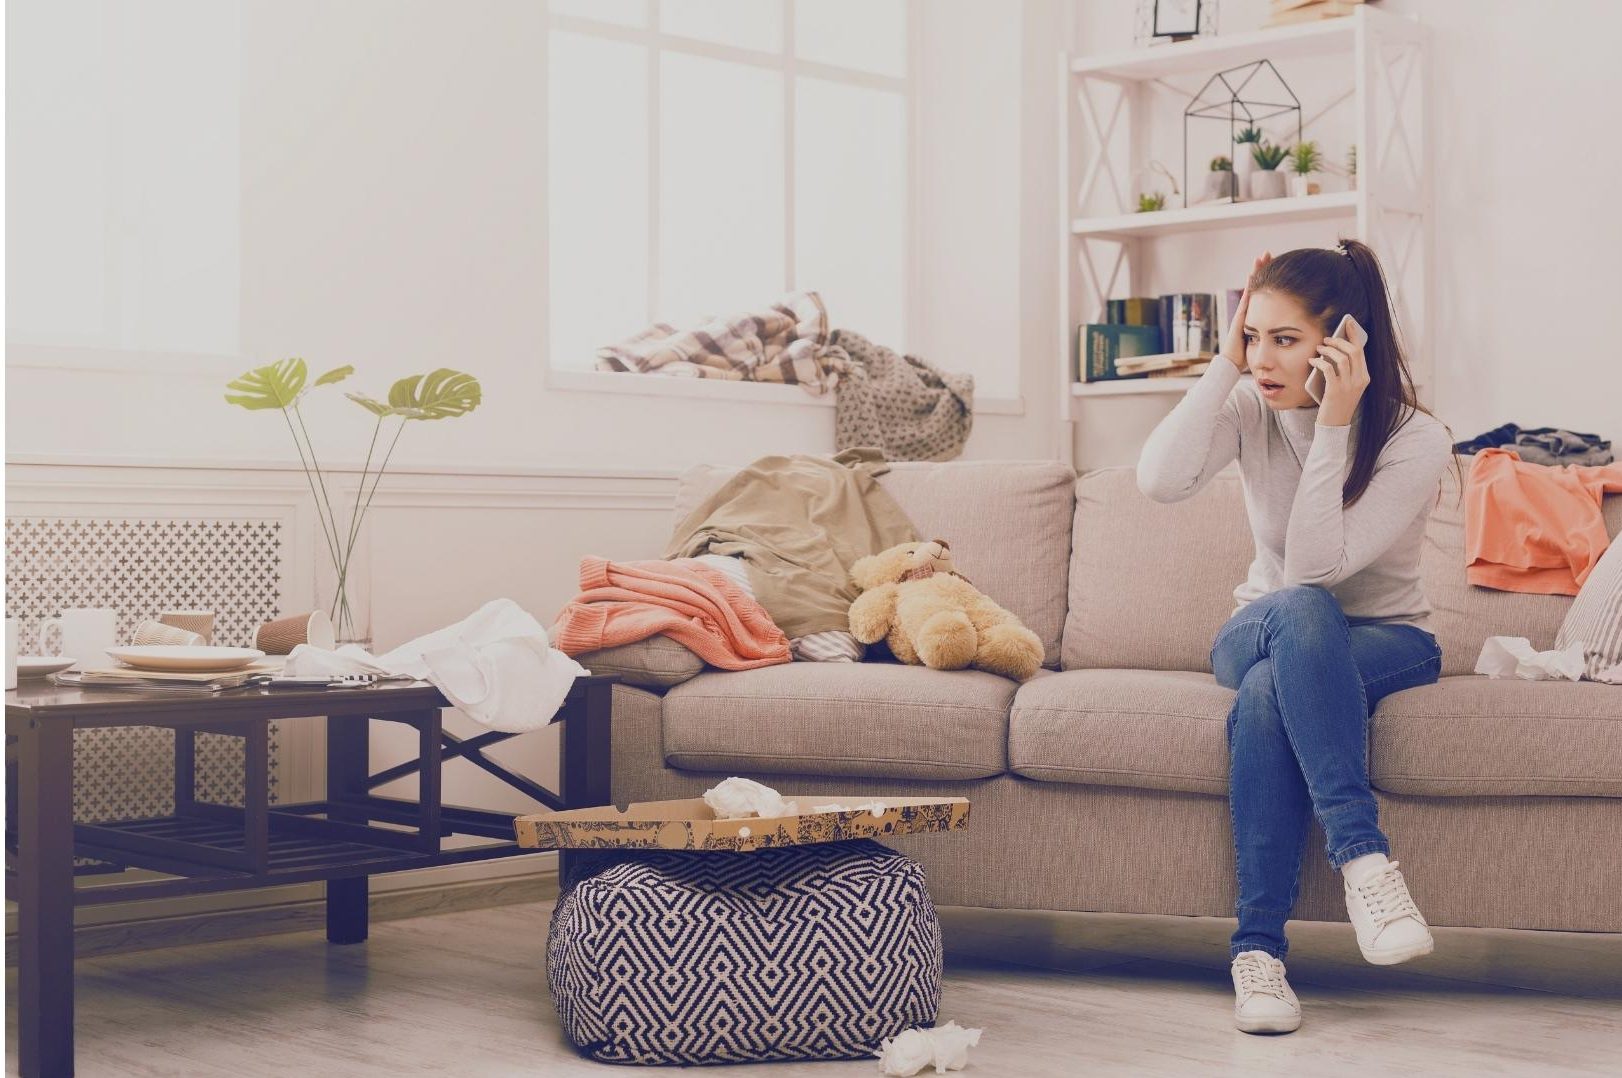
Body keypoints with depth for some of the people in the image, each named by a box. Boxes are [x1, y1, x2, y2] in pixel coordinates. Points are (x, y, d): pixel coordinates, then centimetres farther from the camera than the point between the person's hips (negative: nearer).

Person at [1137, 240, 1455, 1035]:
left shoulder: (1417, 440, -17)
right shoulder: (1252, 408, -7)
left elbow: (1315, 564, -28)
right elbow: (1159, 480, -27)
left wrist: (1333, 425, -31)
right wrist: (1225, 362, -24)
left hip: (1387, 642, -2)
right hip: (1260, 631, 2)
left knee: (1270, 689, -38)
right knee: (1300, 613, -37)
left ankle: (1258, 946, -37)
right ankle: (1363, 853, -42)